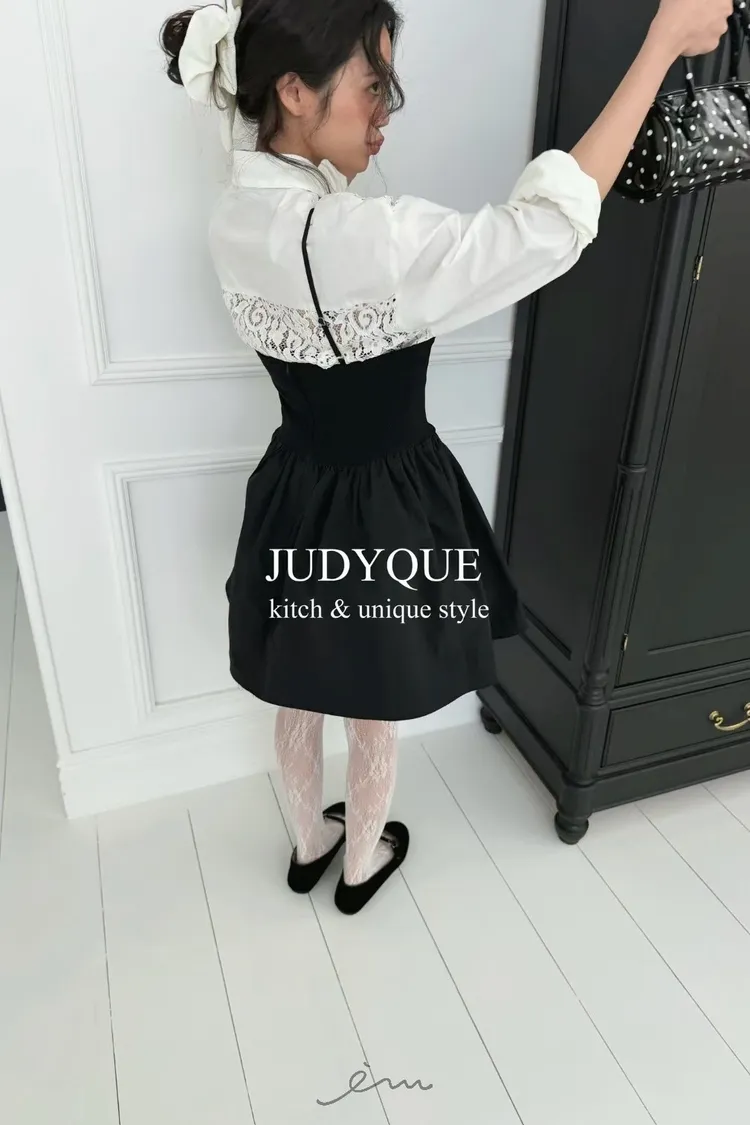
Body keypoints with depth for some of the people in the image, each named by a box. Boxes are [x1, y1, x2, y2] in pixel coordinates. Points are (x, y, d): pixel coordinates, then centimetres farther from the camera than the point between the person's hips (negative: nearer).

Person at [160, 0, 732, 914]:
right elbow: (551, 226, -25)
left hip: (294, 501, 7)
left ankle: (308, 844, 53)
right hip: (379, 513, -7)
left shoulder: (237, 218, -6)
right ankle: (363, 864, 48)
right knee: (372, 714, 20)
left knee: (299, 696, 26)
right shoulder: (373, 242, -30)